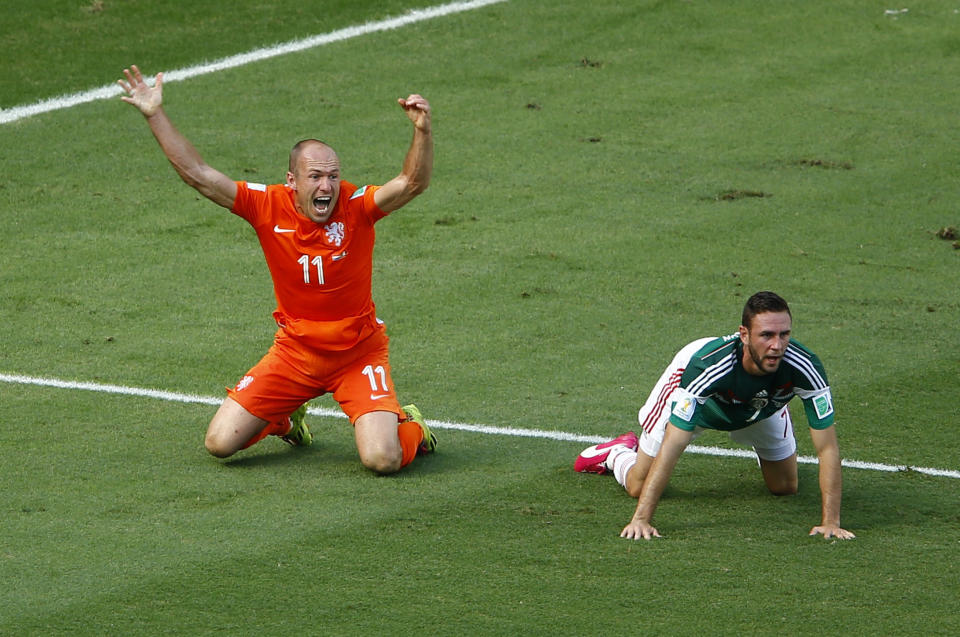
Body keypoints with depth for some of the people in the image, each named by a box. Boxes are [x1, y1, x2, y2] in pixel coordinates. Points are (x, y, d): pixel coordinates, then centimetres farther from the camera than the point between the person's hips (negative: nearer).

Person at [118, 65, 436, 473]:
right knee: (219, 443, -5)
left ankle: (408, 426, 18)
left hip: (358, 354, -3)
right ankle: (286, 419, 29)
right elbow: (198, 174, -9)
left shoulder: (356, 206, -15)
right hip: (294, 351, 3)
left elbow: (413, 183, -29)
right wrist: (155, 115, -13)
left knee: (383, 460, -21)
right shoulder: (269, 207, -10)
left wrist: (423, 130, -46)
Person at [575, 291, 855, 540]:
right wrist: (641, 519, -51)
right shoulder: (706, 365, -47)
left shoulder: (803, 367, -42)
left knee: (785, 487, 10)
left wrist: (831, 522, -43)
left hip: (762, 409, 2)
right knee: (638, 487, 1)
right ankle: (619, 453, 38)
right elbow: (671, 446, -46)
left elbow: (827, 448, -36)